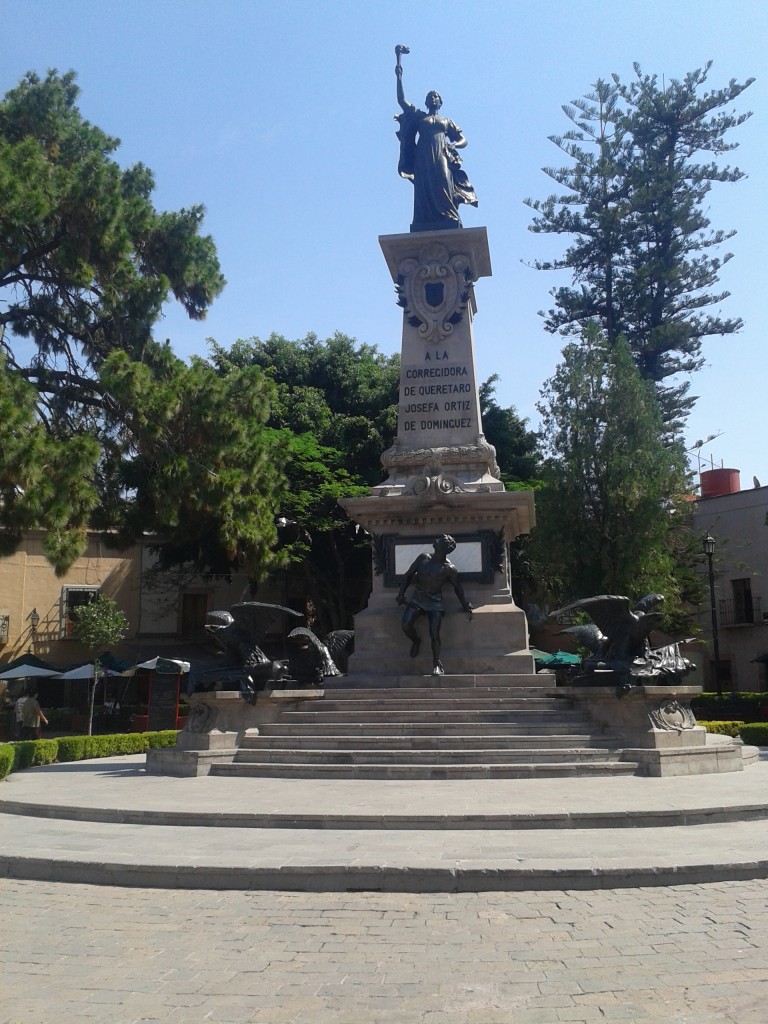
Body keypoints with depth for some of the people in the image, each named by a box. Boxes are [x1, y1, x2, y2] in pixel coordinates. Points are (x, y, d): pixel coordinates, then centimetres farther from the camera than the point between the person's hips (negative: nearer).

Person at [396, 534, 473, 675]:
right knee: (406, 625, -16)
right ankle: (416, 641, 17)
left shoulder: (449, 569, -7)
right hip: (417, 597, 3)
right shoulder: (423, 558, 1)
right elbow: (408, 575, 9)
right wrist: (401, 594, 3)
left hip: (435, 601, -2)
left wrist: (466, 606, 9)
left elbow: (458, 588, 6)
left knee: (434, 633, -13)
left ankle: (437, 664, 0)